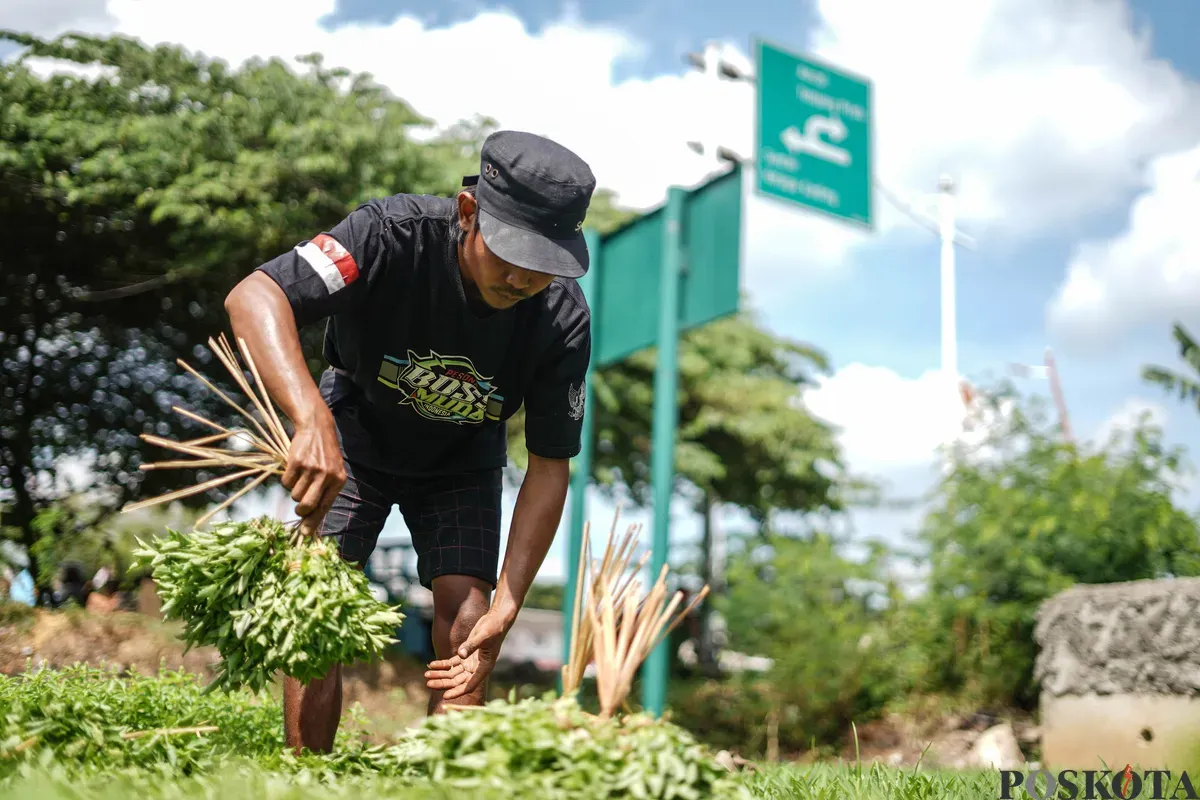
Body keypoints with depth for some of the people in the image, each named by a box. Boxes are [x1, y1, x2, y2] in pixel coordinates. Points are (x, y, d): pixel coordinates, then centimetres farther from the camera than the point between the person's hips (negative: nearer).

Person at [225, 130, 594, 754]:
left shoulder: (563, 320, -27)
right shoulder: (396, 232, -34)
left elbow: (549, 466, -19)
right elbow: (253, 296, -45)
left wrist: (506, 607, -26)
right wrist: (312, 420, -61)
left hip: (463, 462, 2)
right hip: (355, 433, -1)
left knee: (467, 628, -11)